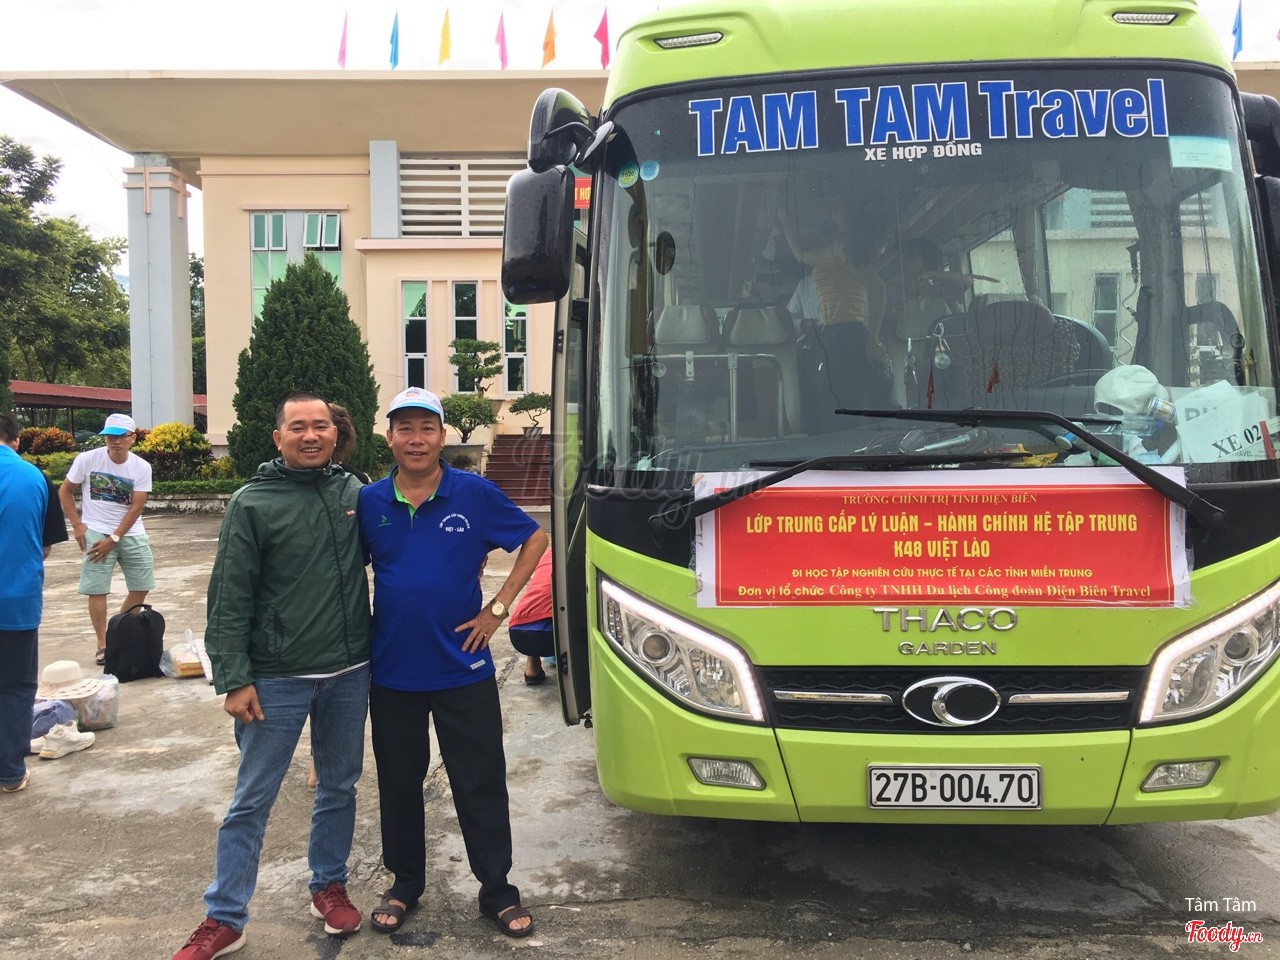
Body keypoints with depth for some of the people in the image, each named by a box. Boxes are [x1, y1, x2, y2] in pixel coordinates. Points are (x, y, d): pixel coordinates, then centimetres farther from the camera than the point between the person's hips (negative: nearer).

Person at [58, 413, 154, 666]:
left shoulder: (141, 467, -7)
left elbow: (136, 507, -8)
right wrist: (77, 525, -6)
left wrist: (114, 539, -13)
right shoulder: (87, 460, -9)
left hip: (131, 534, 3)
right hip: (96, 532, -2)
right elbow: (65, 491, 2)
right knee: (97, 589, -4)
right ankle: (103, 644, 6)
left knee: (141, 587, 7)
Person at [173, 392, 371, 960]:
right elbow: (229, 599, -8)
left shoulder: (354, 492, 3)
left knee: (339, 787, 16)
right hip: (276, 679, -4)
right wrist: (234, 679, -13)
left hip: (349, 673, 4)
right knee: (251, 801, 5)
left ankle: (329, 887, 34)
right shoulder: (253, 503, -7)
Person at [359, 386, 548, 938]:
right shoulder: (368, 502, -1)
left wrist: (498, 608, -4)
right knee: (398, 783, 16)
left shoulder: (475, 493, -7)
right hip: (392, 671, 2)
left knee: (481, 785, 7)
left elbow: (534, 539, 2)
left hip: (463, 668, -2)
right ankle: (404, 884, 34)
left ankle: (497, 890, 22)